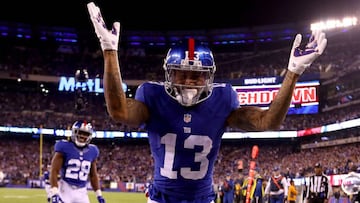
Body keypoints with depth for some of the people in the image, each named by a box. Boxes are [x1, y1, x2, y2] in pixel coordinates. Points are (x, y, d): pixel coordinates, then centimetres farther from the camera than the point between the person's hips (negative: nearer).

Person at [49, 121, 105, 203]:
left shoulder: (92, 151, 7)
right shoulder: (64, 147, -7)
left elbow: (93, 175, 17)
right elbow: (54, 171, -11)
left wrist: (99, 195, 12)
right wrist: (54, 193, -21)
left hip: (82, 192, 5)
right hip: (66, 190, -5)